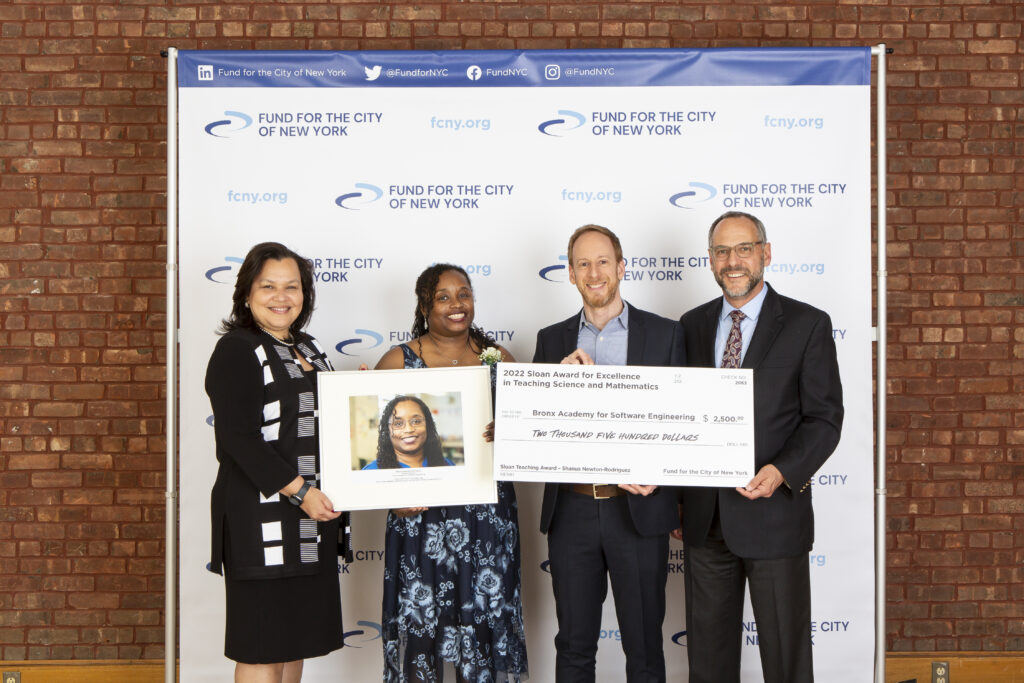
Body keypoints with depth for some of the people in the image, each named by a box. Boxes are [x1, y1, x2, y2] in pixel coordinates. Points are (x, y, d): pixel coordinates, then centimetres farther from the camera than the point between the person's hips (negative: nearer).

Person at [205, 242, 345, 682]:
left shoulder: (308, 349, 16)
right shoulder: (237, 350, -9)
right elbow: (239, 439, -18)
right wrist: (299, 491, -21)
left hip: (312, 516, 8)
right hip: (262, 517, -8)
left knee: (296, 637, 15)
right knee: (262, 646, 1)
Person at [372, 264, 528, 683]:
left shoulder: (498, 358, 7)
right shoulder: (398, 361, 1)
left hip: (487, 516, 2)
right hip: (421, 515, -2)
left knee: (487, 614, 6)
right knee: (419, 619, 4)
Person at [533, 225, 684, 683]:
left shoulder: (664, 334, 2)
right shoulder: (552, 340, 9)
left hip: (639, 510, -2)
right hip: (571, 510, 2)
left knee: (644, 645, 11)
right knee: (574, 645, 13)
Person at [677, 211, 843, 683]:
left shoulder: (807, 325, -3)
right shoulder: (693, 325, 9)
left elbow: (824, 418, -6)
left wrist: (781, 471, -22)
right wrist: (676, 498, 10)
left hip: (774, 515, -3)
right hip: (704, 519, 4)